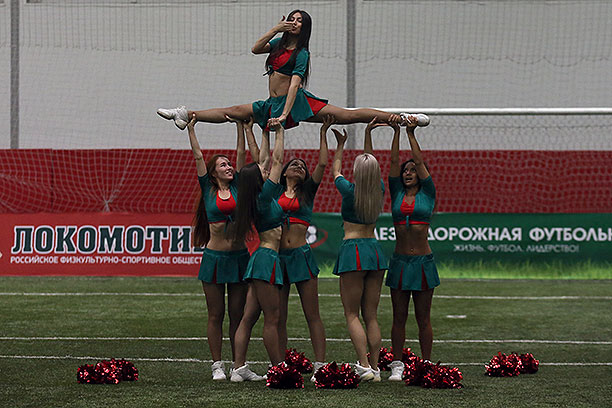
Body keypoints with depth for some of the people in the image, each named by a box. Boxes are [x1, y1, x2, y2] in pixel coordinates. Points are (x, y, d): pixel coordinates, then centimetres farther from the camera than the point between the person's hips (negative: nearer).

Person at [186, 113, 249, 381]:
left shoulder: (237, 188, 7)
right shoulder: (208, 189, 3)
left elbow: (241, 153, 6)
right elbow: (198, 156, 1)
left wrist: (241, 126, 4)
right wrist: (191, 129, 0)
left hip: (238, 256, 2)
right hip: (214, 256, -2)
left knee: (237, 314, 5)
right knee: (216, 315, 2)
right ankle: (217, 365, 6)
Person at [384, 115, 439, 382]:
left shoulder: (427, 194, 4)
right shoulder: (397, 194, 9)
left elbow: (420, 161, -3)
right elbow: (394, 161, 3)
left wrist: (411, 133, -3)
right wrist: (397, 132, -2)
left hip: (423, 261, -3)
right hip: (400, 260, 3)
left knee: (423, 318, 2)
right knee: (399, 317, 4)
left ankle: (426, 366, 7)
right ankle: (397, 365, 7)